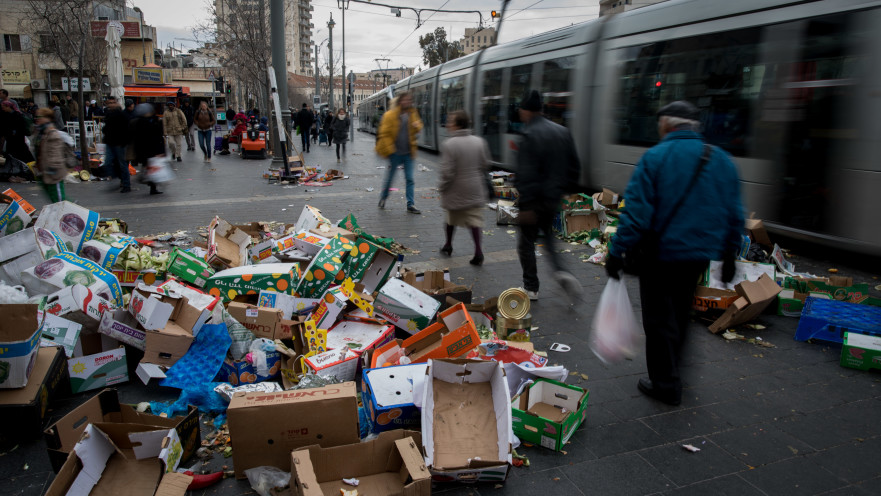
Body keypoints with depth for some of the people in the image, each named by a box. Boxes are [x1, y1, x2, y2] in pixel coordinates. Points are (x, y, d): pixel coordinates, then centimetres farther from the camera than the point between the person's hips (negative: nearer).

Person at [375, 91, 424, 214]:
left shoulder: (412, 113, 5)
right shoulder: (390, 115, -10)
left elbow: (418, 128, 18)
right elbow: (384, 133, -9)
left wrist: (417, 126, -7)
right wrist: (389, 149, -12)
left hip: (408, 152, 4)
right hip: (395, 152, -4)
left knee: (410, 178, 2)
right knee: (390, 177, 9)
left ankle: (411, 204, 7)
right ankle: (383, 197, 33)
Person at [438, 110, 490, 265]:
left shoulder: (448, 145, -18)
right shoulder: (479, 142, -2)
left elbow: (447, 172, -19)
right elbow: (485, 166, 4)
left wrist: (442, 187, -4)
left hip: (455, 191, -3)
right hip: (475, 190, 3)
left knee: (451, 218, 17)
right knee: (475, 219, 7)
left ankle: (448, 246, 33)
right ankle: (478, 250, -2)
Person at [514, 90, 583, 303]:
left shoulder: (529, 136, -18)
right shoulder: (562, 131, 6)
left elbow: (526, 175, -23)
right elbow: (575, 167, 10)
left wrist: (526, 205, -21)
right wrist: (563, 188, 18)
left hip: (535, 199, -7)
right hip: (554, 197, 7)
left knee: (526, 242, 8)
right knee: (548, 234, 24)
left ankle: (531, 288, 17)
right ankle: (561, 272, 2)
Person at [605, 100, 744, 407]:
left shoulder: (654, 157, -12)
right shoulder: (722, 161, 4)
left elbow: (636, 213, -18)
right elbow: (735, 216, 8)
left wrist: (617, 252, -13)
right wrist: (729, 256, 17)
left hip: (661, 253, -5)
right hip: (701, 255, 6)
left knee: (660, 319, 8)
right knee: (680, 314, 23)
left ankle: (665, 385, 18)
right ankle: (671, 368, 39)